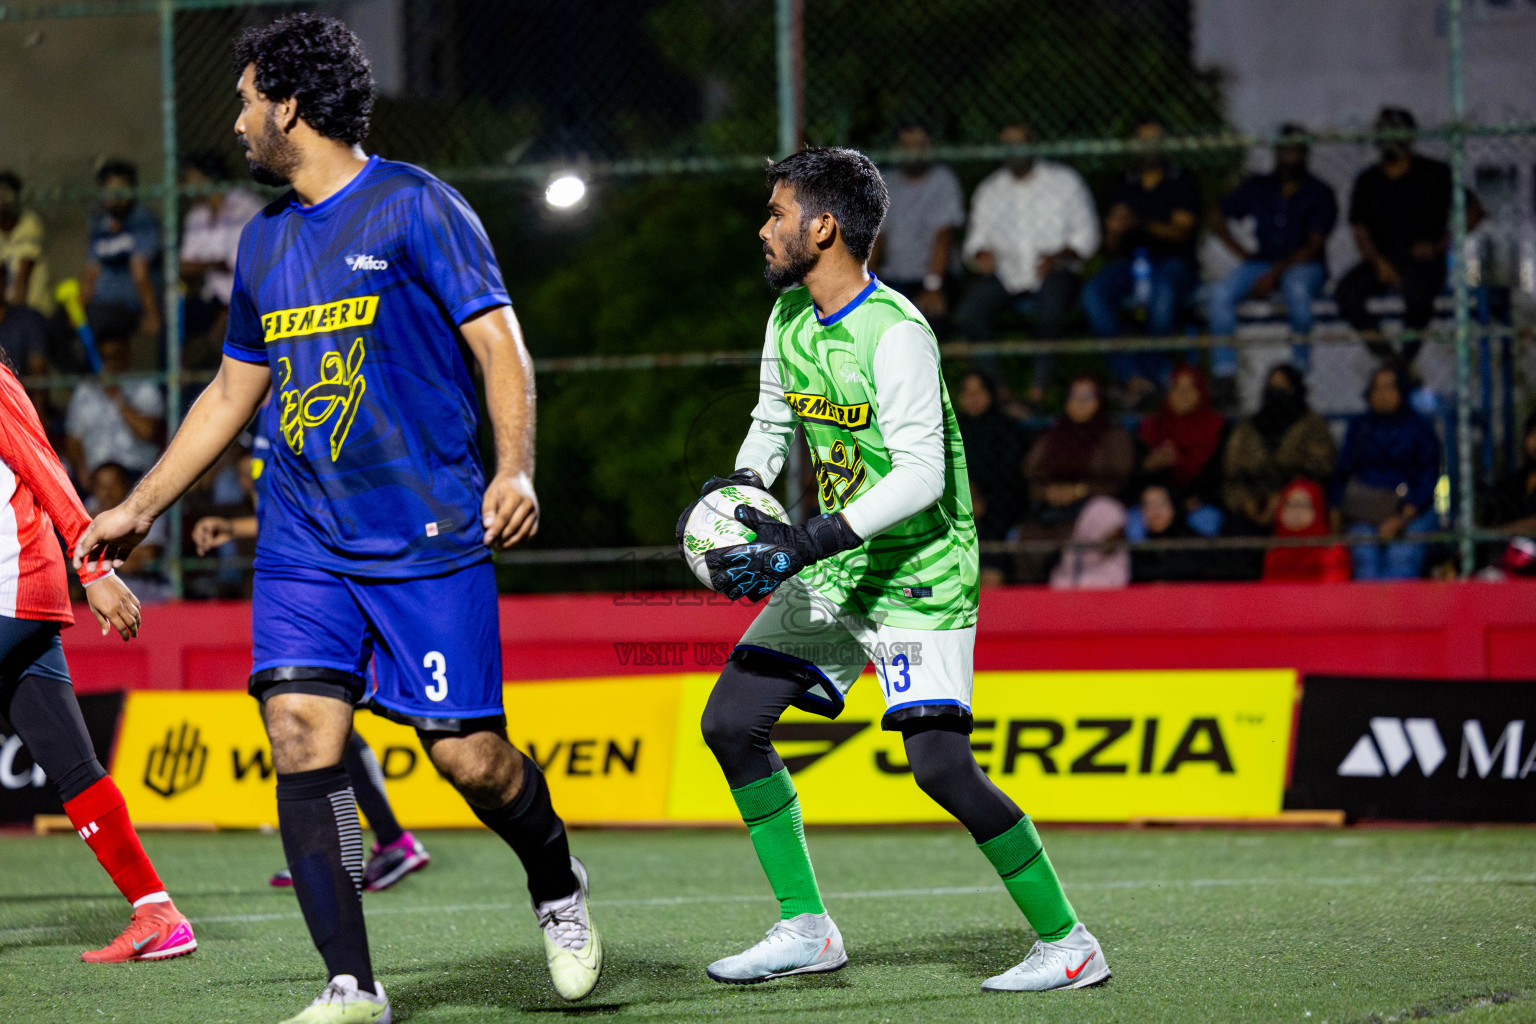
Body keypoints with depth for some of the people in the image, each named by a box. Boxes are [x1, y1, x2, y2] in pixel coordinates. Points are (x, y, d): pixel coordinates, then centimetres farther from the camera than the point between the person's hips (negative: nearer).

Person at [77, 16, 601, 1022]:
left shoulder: (416, 207, -5)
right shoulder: (266, 240, 14)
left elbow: (501, 347, -9)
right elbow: (231, 392, 25)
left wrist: (515, 469, -24)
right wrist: (139, 508, 24)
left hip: (429, 538, -5)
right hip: (303, 543, 5)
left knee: (467, 752, -5)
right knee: (301, 738, -11)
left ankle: (559, 887, 26)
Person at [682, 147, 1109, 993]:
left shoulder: (895, 333, -22)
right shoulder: (791, 314, 4)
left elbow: (920, 476, -27)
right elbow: (773, 418, 20)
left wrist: (808, 543, -32)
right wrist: (742, 486, -1)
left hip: (920, 572, -9)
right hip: (834, 572, 9)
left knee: (939, 763, -18)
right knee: (731, 720, 1)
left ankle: (1066, 942, -5)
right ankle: (806, 929, 10)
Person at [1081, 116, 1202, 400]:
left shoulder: (1182, 182, 9)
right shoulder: (1125, 188, 19)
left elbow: (1182, 233, -6)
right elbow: (1111, 248, 14)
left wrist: (1141, 224, -23)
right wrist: (1115, 231, -11)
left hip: (1172, 262, -3)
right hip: (1130, 263, 3)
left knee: (1164, 292, -41)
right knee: (1093, 293, -29)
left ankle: (1151, 371, -26)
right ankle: (1133, 374, -32)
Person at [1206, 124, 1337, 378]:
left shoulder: (1319, 194, -2)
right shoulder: (1258, 187, 10)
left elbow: (1313, 247, -10)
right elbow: (1217, 216, 16)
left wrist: (1275, 274, -19)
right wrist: (1241, 253, 3)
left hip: (1304, 266, -4)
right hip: (1262, 262, 4)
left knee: (1296, 287, -41)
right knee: (1221, 292, -25)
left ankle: (1301, 367, -28)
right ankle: (1224, 371, -23)